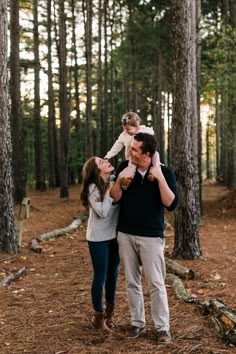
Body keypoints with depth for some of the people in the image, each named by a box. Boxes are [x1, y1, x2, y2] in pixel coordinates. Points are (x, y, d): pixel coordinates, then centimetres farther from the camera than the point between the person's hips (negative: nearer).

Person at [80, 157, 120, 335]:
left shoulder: (115, 182, 3)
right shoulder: (93, 187, -14)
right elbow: (103, 212, -21)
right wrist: (109, 191, -16)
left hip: (115, 235, 6)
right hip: (98, 238, -6)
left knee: (113, 275, 15)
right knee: (100, 277, 2)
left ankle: (109, 313, 32)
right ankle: (99, 317, 19)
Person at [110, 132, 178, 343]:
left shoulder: (165, 172, -7)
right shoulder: (125, 167, 0)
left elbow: (171, 204, -16)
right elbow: (114, 198, 0)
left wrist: (160, 178, -23)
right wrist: (120, 179, -17)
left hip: (151, 237, -3)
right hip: (125, 234, 3)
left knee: (156, 283, -1)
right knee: (132, 282, 11)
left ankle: (163, 327, 10)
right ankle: (138, 323, 23)